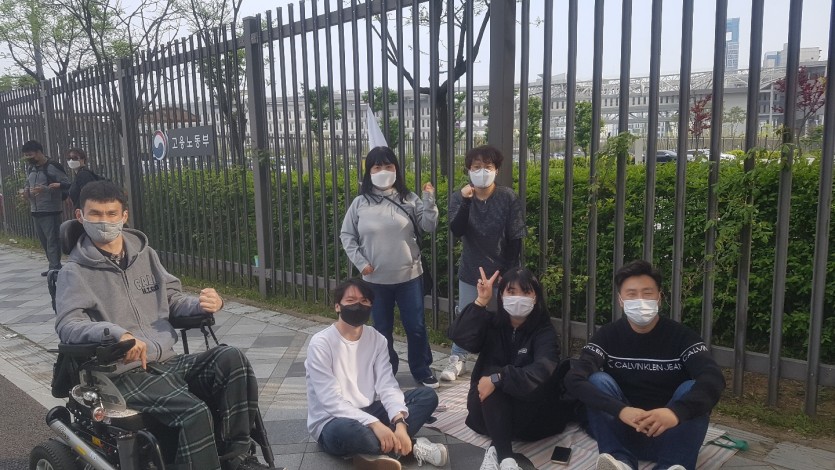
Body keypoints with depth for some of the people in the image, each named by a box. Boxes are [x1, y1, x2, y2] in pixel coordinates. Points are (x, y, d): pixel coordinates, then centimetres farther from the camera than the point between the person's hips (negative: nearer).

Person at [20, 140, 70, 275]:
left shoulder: (53, 167, -10)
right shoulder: (30, 169, 14)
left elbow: (67, 185, -14)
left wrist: (45, 189, -22)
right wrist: (25, 190, 4)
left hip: (50, 210, -8)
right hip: (35, 210, 8)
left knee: (52, 239, -8)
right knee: (43, 240, 12)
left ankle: (55, 268, -5)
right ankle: (54, 266, 21)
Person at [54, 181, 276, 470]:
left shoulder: (146, 255, 15)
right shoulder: (75, 273, 0)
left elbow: (173, 299, 16)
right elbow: (67, 324, -15)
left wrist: (204, 304, -8)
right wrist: (116, 332, -35)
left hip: (169, 361, 5)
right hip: (126, 374, -5)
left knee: (231, 358, -23)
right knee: (195, 412, -31)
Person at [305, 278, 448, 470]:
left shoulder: (377, 340, 1)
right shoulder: (321, 343, -16)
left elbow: (387, 386, -9)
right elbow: (331, 401, -23)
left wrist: (399, 422, -29)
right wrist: (375, 424, -33)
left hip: (368, 412, 6)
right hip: (332, 423, -6)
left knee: (427, 395, -8)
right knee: (347, 430, -41)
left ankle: (375, 452, -22)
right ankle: (412, 446, -17)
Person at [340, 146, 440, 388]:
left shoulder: (408, 198, -1)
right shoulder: (360, 203, -1)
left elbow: (429, 226, -4)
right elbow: (347, 235, 5)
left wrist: (429, 200, -18)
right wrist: (360, 262, -5)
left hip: (409, 275, 0)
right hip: (375, 279, 0)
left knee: (416, 326, 8)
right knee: (382, 329, 14)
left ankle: (422, 370, 27)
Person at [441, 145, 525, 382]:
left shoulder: (509, 198, -9)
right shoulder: (459, 197, -5)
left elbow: (515, 239, -8)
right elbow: (457, 231, -18)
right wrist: (465, 202, -30)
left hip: (501, 271, -1)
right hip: (471, 271, 1)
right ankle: (457, 360, 27)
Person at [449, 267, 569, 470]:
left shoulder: (544, 331, -10)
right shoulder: (491, 323, -1)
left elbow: (542, 371, -29)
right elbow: (460, 337, -21)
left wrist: (498, 379, -37)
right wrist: (481, 301, -26)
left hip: (531, 417, -2)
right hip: (487, 412, 2)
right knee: (492, 372, -30)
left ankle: (495, 449, -25)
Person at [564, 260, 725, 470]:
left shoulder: (680, 335, -6)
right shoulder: (608, 335, -5)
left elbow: (714, 380, -25)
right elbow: (574, 378, -21)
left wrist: (676, 412, -46)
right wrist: (621, 410, -39)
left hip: (668, 434, -1)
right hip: (624, 431, 1)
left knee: (691, 389, -25)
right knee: (599, 381, -22)